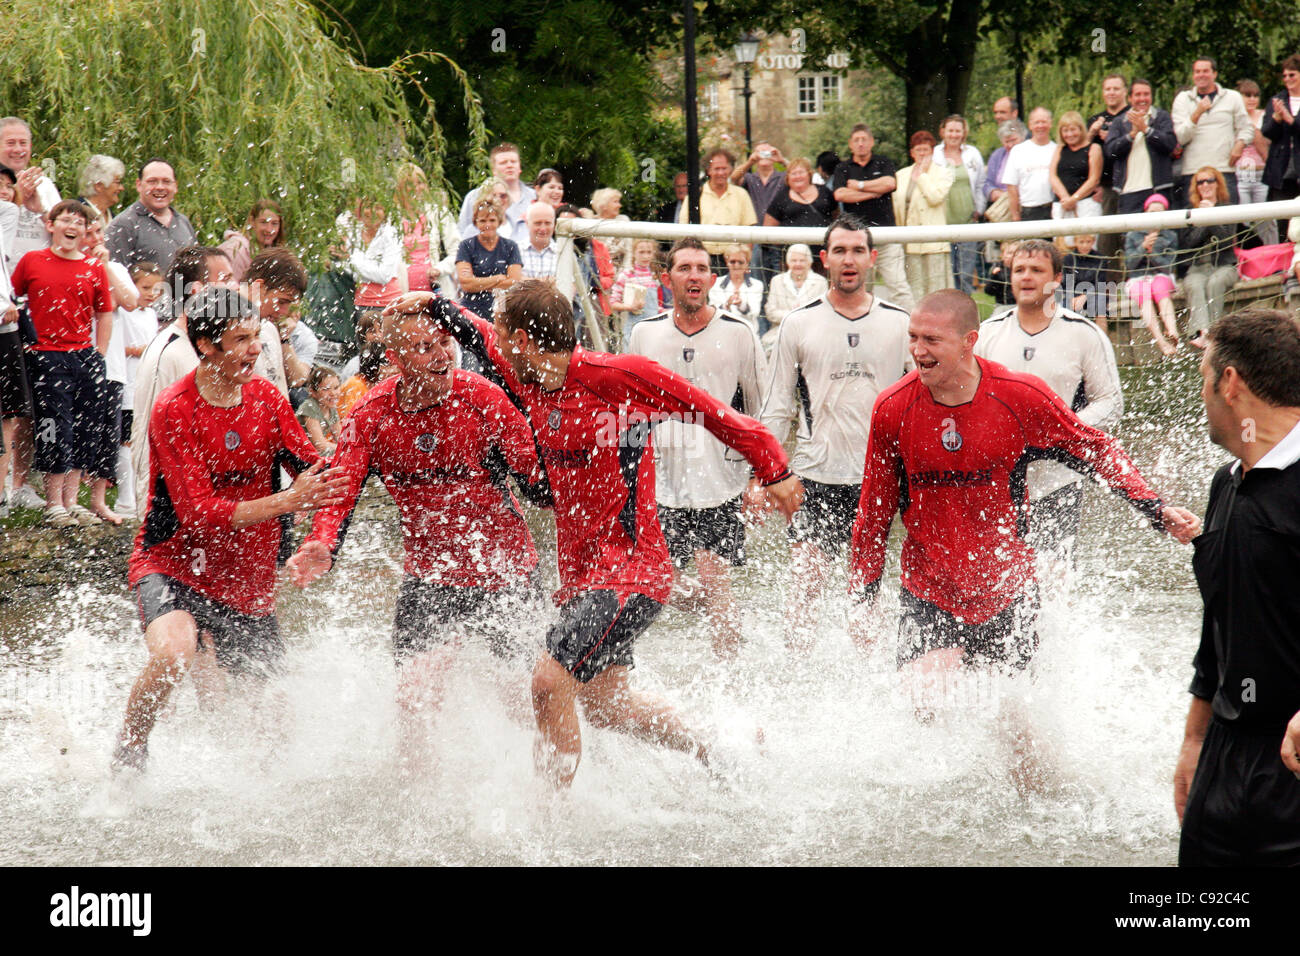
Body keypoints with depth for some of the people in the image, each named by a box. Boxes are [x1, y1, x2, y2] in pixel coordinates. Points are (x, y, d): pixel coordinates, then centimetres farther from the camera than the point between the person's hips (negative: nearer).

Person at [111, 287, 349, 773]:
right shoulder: (174, 410, -16)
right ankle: (128, 754, -9)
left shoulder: (266, 398, 1)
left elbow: (314, 474, 9)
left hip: (247, 576, 5)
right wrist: (286, 502, -30)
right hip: (173, 564, -5)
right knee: (173, 653, -34)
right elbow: (198, 512, -23)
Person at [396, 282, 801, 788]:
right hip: (581, 572, 9)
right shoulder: (529, 383, 5)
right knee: (605, 704, 17)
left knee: (551, 679, -20)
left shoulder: (618, 376, -16)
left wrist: (773, 472, -1)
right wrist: (434, 305, 3)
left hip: (630, 568, -9)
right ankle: (712, 752, 37)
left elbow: (711, 413, -7)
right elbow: (480, 337, 22)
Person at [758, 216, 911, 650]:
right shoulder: (799, 324, 5)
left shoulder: (900, 324, 7)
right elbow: (777, 408, 8)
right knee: (805, 583, -10)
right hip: (816, 472, -1)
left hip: (879, 475, 1)